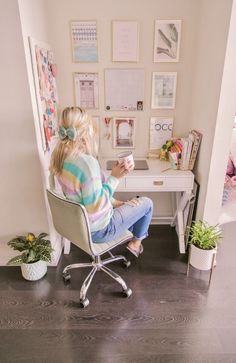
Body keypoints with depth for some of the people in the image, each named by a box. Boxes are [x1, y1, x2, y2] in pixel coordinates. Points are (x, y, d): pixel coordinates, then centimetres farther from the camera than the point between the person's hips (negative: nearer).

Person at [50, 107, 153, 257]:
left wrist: (113, 201, 6)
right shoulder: (87, 162, -35)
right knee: (147, 203, 10)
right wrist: (114, 177, -22)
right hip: (97, 229, -8)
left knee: (124, 204, 30)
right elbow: (96, 207, -29)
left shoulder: (59, 156, -6)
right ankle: (136, 243, 31)